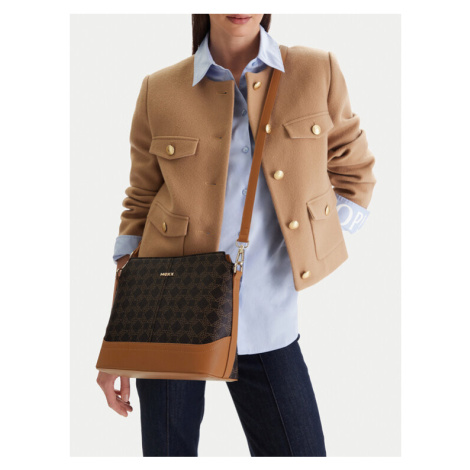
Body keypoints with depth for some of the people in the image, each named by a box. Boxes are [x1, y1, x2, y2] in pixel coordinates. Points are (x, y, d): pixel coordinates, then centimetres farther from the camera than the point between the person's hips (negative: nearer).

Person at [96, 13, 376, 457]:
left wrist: (306, 256, 1)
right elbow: (139, 207, 4)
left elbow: (355, 173, 11)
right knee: (167, 452, 10)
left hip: (267, 324, 1)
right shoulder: (159, 91, -1)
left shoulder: (318, 72, -1)